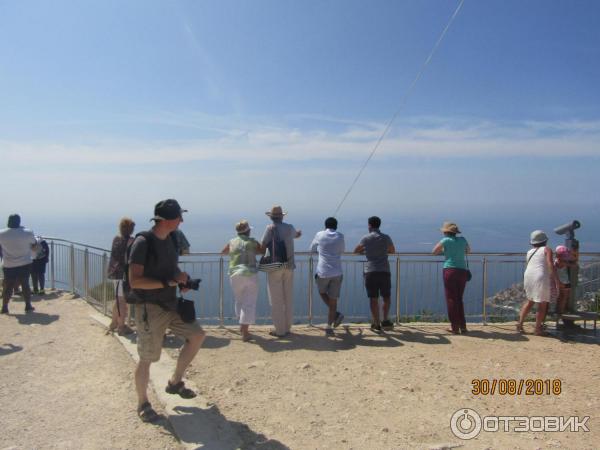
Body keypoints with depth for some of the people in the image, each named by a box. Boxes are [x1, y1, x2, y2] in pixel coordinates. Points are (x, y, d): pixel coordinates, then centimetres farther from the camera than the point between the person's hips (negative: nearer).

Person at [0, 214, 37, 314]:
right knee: (25, 284, 9)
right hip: (25, 264, 0)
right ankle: (28, 306, 12)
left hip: (8, 266, 1)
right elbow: (34, 246, 4)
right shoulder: (28, 233, -9)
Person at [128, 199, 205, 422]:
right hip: (149, 308, -8)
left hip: (170, 304, 8)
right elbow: (134, 281, -23)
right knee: (146, 359, 1)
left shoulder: (169, 239, 7)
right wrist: (168, 282, -25)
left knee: (197, 335, 7)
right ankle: (143, 404, 22)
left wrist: (182, 278, 1)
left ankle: (175, 382, 22)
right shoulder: (143, 242, -18)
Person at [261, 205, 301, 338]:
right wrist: (299, 232, 54)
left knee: (276, 300, 0)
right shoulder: (290, 228, 7)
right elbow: (296, 235, 30)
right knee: (288, 298, 11)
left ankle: (279, 330, 3)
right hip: (288, 267, 5)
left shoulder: (271, 228, -7)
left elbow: (262, 246, -11)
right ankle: (287, 328, 18)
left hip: (275, 267, -4)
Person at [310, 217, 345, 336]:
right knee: (333, 299, 9)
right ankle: (329, 327, 8)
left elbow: (312, 249, 18)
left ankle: (336, 314, 6)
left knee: (322, 292, 24)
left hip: (323, 272, -1)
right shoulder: (340, 236, 7)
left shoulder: (319, 235, 3)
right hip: (337, 273, 1)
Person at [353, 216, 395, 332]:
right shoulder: (386, 238, 4)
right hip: (384, 271, 1)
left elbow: (356, 251, 15)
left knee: (374, 299, 4)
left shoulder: (366, 238, 1)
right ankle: (385, 321, 5)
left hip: (370, 271, -1)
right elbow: (393, 251, 21)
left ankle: (376, 324, 5)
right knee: (386, 297, 14)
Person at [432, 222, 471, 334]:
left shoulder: (446, 240, -1)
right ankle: (463, 326, 14)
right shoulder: (462, 239, 11)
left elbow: (434, 252, 7)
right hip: (463, 271, 4)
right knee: (459, 299, 15)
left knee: (451, 300, 1)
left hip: (450, 270, -4)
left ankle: (455, 327, 0)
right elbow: (468, 251, 28)